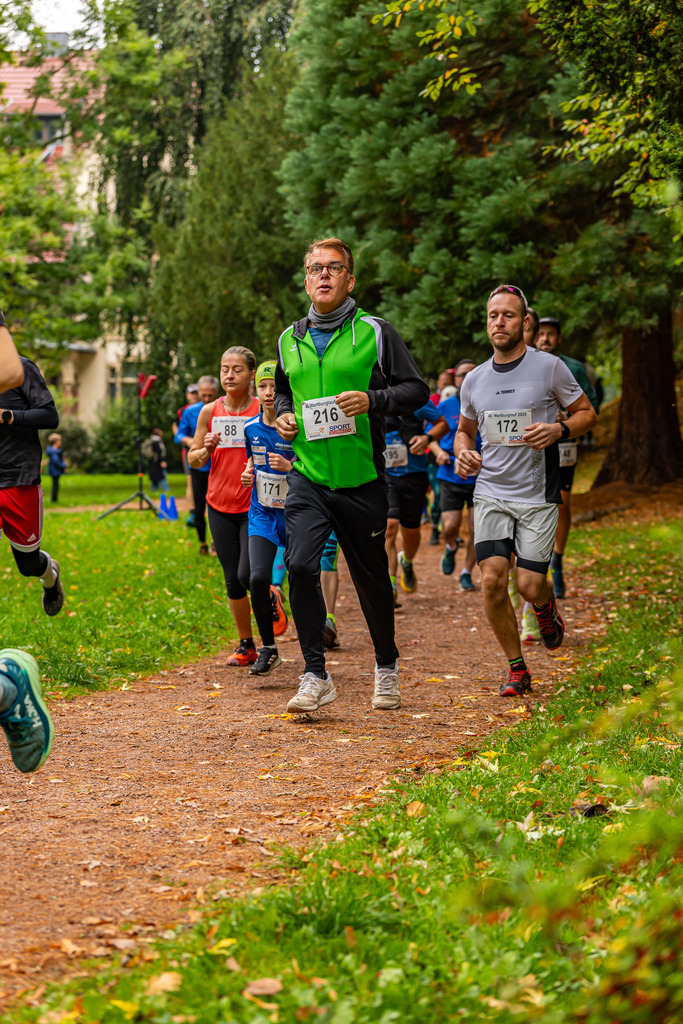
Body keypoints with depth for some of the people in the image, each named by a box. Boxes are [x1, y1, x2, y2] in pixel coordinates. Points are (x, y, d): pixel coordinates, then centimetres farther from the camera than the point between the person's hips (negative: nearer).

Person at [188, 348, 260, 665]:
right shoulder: (210, 412, 4)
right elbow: (193, 460, 10)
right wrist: (206, 450, -12)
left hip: (255, 505, -3)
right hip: (220, 506, 3)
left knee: (248, 574, -16)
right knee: (232, 581, 6)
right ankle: (245, 646, 19)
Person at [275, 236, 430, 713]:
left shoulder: (375, 332, -2)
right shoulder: (290, 340, 11)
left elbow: (417, 389, -2)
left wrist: (372, 400, -19)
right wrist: (283, 415, 6)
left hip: (362, 481, -2)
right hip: (308, 478, 2)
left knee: (372, 579, 9)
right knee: (300, 566, -18)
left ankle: (387, 665, 32)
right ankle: (316, 676, -10)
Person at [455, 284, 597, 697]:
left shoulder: (549, 367, -3)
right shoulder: (474, 380, 8)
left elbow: (587, 413, 6)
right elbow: (465, 429, 24)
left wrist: (558, 430, -15)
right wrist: (464, 453, 1)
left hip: (538, 495, -3)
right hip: (490, 492, 3)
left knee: (530, 585, -9)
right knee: (492, 579, -12)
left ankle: (547, 608, 31)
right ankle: (517, 668, 5)